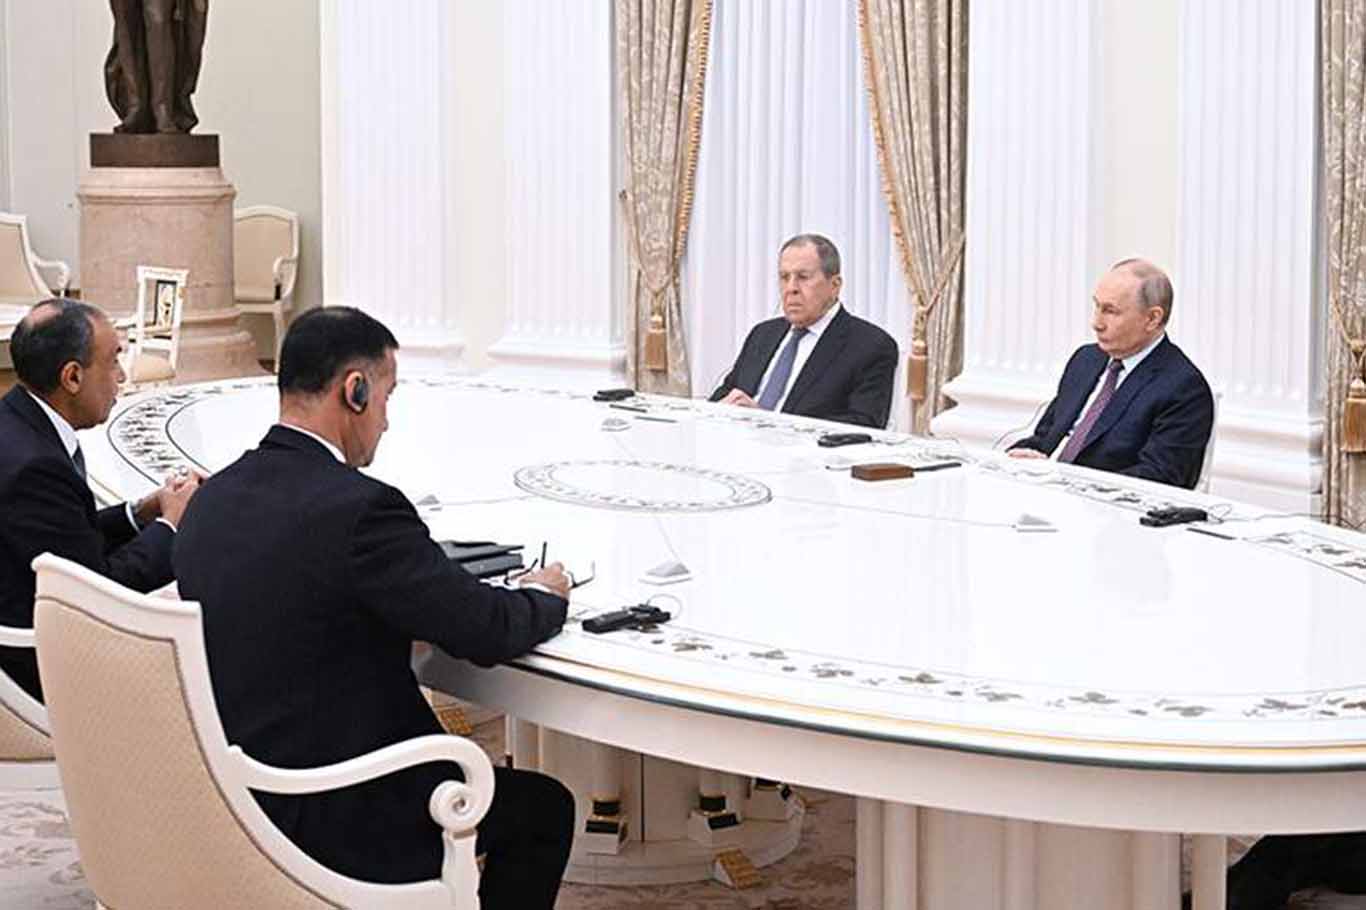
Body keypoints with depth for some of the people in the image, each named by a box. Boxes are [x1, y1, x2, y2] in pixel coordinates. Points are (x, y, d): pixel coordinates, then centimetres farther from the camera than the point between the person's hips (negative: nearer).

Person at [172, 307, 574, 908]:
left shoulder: (213, 499, 2)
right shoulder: (359, 508, -22)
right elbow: (486, 631, -15)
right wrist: (546, 596, 7)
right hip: (323, 825, -8)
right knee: (544, 808, 12)